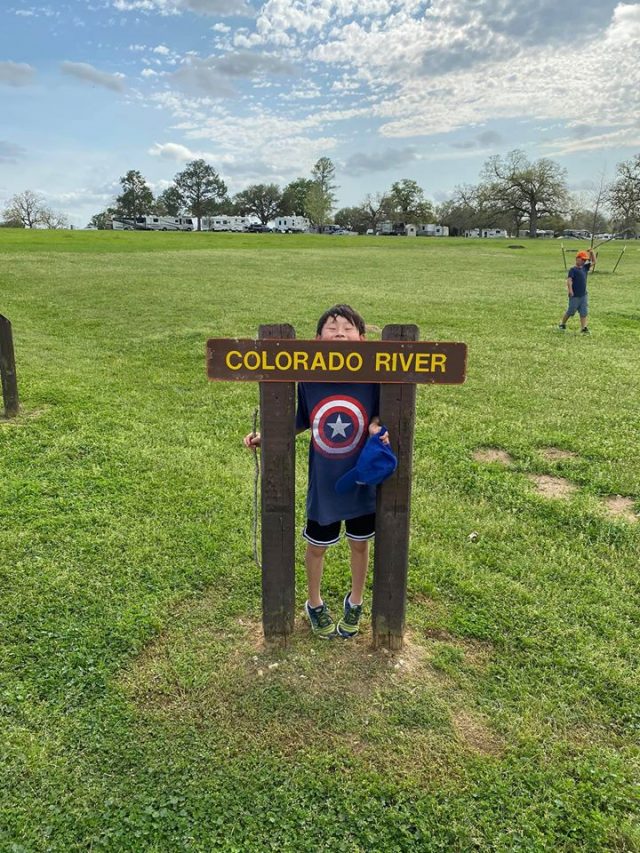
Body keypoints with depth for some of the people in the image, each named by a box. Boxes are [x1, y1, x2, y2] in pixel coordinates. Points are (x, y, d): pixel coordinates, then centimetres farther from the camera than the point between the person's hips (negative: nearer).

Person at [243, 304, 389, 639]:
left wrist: (377, 427, -24)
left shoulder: (372, 377, -17)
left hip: (363, 483, 0)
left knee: (359, 544, 21)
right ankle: (315, 604, 46)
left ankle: (355, 602, 49)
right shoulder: (308, 378, -13)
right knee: (316, 546, 18)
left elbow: (378, 416, -2)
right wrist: (266, 437, -9)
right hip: (323, 485, 0)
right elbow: (300, 423, 1)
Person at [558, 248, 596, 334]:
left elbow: (593, 262, 17)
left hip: (584, 295, 6)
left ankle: (583, 329, 4)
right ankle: (562, 324, 28)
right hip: (574, 296, -6)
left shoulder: (585, 267, 11)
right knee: (570, 312, 8)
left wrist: (591, 253, 4)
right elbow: (569, 280, -22)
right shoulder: (573, 269, -11)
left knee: (584, 313, 3)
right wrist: (570, 290, -32)